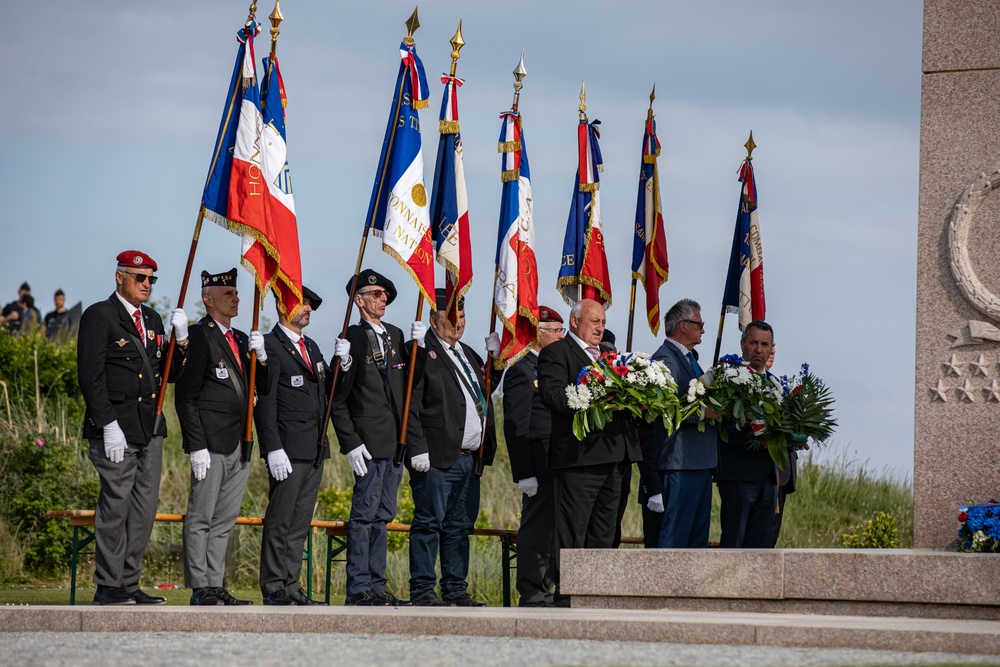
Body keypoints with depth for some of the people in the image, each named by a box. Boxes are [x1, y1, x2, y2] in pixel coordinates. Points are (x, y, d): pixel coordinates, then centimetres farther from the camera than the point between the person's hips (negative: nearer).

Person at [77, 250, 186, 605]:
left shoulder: (152, 319, 18)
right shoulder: (99, 316, -5)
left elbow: (169, 372, 17)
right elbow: (90, 376, -12)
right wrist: (108, 425, -18)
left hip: (150, 429, 8)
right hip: (117, 428, -8)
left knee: (144, 509, 7)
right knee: (115, 505, -6)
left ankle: (129, 583, 13)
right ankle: (107, 586, -1)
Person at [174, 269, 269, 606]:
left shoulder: (240, 339, 17)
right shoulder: (198, 337, -7)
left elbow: (261, 388, 16)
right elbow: (185, 397, -10)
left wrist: (261, 357, -2)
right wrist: (197, 446, -16)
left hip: (239, 445, 8)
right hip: (211, 444, -8)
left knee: (224, 520, 10)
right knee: (201, 518, -3)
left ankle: (216, 586, 13)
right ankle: (200, 589, -2)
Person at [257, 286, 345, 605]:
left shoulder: (311, 347, 19)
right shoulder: (270, 346, -7)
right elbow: (264, 402, -12)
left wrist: (342, 363, 2)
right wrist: (273, 449, -19)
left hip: (316, 448, 8)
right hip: (288, 451, -8)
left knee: (300, 522, 9)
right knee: (280, 522, -5)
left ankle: (291, 587, 13)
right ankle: (274, 589, -1)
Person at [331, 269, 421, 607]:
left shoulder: (396, 336, 15)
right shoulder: (352, 339, -6)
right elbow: (338, 399, -8)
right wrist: (350, 442, -15)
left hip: (397, 440, 7)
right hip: (370, 442, -7)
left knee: (383, 515, 10)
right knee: (365, 514, -6)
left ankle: (376, 585, 13)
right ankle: (358, 588, -3)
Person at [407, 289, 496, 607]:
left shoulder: (470, 355, 21)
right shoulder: (422, 354, -6)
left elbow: (483, 399, 28)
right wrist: (417, 449, -17)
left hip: (470, 458, 8)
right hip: (437, 458, -8)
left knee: (460, 526, 10)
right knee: (429, 523, -5)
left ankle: (456, 590, 14)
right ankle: (422, 590, -3)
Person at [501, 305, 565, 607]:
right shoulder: (521, 371, -8)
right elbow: (515, 427, -13)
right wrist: (525, 474, -18)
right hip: (539, 466, -8)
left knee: (549, 533, 10)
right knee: (535, 530, -5)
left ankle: (544, 594, 15)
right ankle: (532, 596, -2)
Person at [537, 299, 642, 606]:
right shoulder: (556, 353, -2)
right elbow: (552, 394, -17)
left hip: (614, 453, 8)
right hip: (579, 454, -8)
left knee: (603, 532, 11)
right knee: (572, 531, -7)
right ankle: (565, 595, -5)